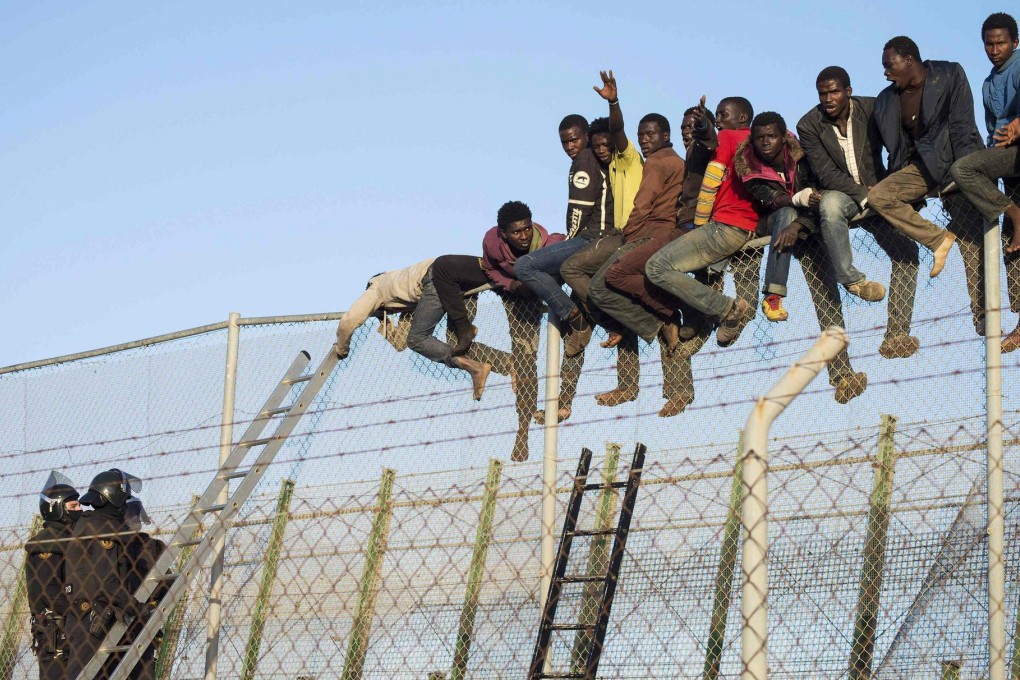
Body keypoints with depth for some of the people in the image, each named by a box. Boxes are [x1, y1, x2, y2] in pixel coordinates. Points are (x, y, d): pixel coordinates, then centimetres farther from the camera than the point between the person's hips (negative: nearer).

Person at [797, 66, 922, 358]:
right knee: (830, 203, -40)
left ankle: (897, 333, -17)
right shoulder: (809, 125, -8)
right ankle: (851, 278, -26)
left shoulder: (872, 109, -3)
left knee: (906, 249, -17)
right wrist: (864, 196, -21)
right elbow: (826, 174, -12)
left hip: (877, 193, 2)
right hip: (840, 194, -2)